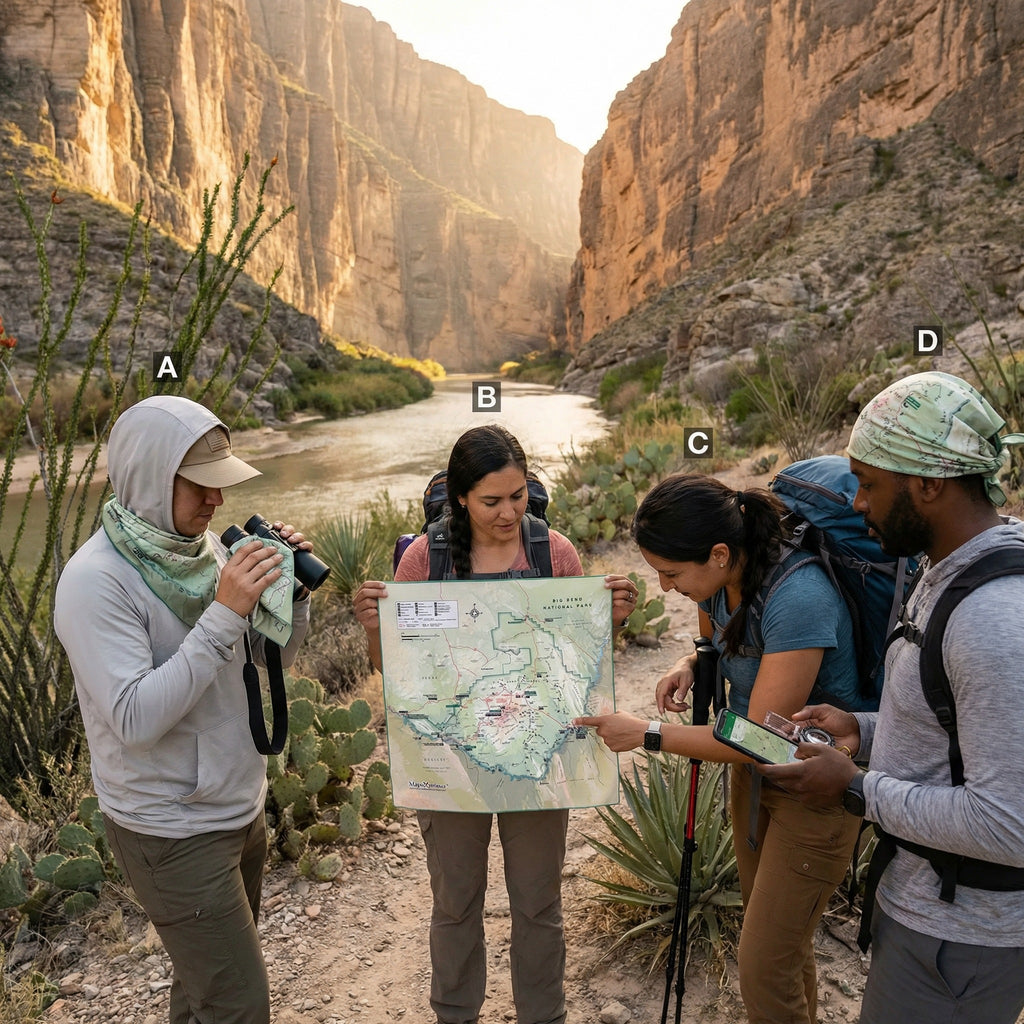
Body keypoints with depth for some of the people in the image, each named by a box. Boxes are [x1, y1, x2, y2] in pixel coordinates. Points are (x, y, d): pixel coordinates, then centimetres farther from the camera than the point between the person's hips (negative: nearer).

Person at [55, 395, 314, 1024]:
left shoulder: (205, 547, -1)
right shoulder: (96, 580, -21)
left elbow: (273, 656, 6)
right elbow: (136, 720, -28)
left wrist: (290, 588, -12)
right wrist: (223, 615, -30)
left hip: (241, 804, 7)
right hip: (174, 831, -6)